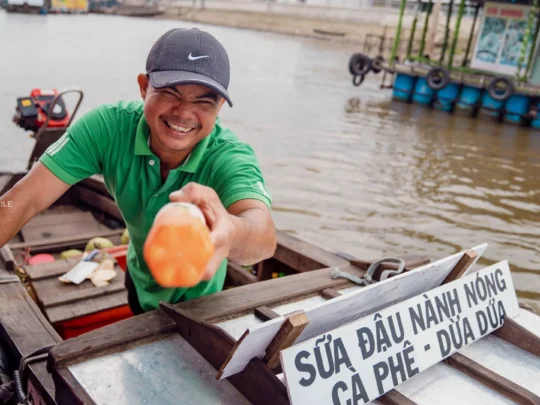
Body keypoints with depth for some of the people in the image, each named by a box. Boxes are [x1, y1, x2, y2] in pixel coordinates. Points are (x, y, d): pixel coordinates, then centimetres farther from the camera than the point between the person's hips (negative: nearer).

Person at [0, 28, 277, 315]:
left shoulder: (231, 157, -35)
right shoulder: (109, 127, -28)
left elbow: (264, 235, -55)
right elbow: (24, 200, -28)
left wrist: (228, 233, -78)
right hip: (141, 282, 3)